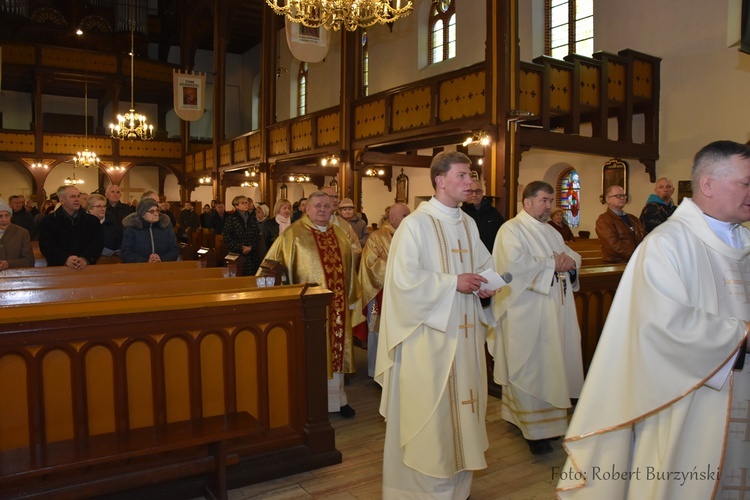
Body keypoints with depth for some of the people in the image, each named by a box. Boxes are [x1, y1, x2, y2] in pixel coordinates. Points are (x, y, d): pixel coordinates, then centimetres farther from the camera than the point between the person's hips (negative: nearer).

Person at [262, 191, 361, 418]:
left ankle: (336, 397, 27)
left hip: (336, 305, 5)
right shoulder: (293, 234, -6)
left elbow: (349, 267, 17)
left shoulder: (339, 235, 10)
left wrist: (351, 296, 16)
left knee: (335, 348, 13)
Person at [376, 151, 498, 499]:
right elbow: (404, 279, -20)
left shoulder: (468, 224, 10)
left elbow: (485, 264, 20)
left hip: (465, 331, 8)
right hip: (429, 332, -7)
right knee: (429, 409, 1)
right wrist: (453, 283, -18)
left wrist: (486, 284, -2)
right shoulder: (415, 224, -13)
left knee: (461, 402, 14)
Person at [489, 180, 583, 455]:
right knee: (529, 370, -1)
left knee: (551, 366, 10)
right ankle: (534, 429, 8)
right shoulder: (511, 230, -8)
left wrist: (570, 262, -6)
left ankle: (548, 418, 22)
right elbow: (514, 265, -23)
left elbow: (573, 256, 19)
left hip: (555, 311, 8)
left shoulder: (551, 232, 18)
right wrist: (552, 263, -14)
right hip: (527, 314, -8)